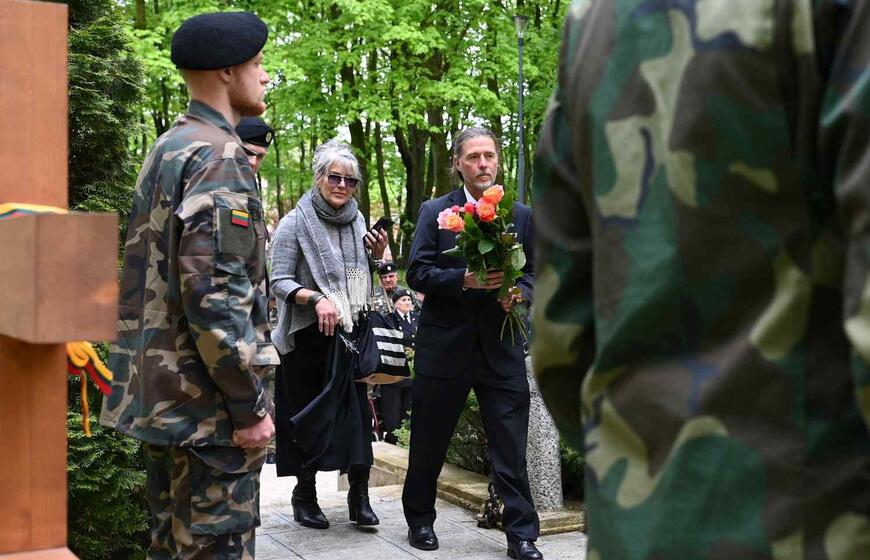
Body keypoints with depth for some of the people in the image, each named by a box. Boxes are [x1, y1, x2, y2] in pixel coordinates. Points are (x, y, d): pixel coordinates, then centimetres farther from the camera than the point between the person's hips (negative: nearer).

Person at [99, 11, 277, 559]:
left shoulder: (168, 149, 15)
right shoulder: (217, 155, -15)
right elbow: (216, 291, -23)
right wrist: (250, 405, -19)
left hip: (161, 391, 10)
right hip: (207, 400, -10)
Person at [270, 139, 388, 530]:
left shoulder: (357, 220, 10)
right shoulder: (296, 222, -6)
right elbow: (279, 281, -9)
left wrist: (377, 256, 0)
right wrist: (316, 298, -25)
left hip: (353, 333, 4)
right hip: (309, 336, -4)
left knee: (357, 409, 1)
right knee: (308, 413, 5)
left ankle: (359, 494, 10)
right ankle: (305, 493, 20)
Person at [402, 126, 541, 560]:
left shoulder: (522, 216, 7)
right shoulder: (434, 212, 1)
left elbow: (535, 273, 9)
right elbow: (417, 272, -6)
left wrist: (519, 291, -13)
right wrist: (464, 280, -21)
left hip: (501, 348, 1)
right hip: (445, 343, -1)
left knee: (511, 448, 2)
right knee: (428, 443, 11)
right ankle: (419, 520, 30)